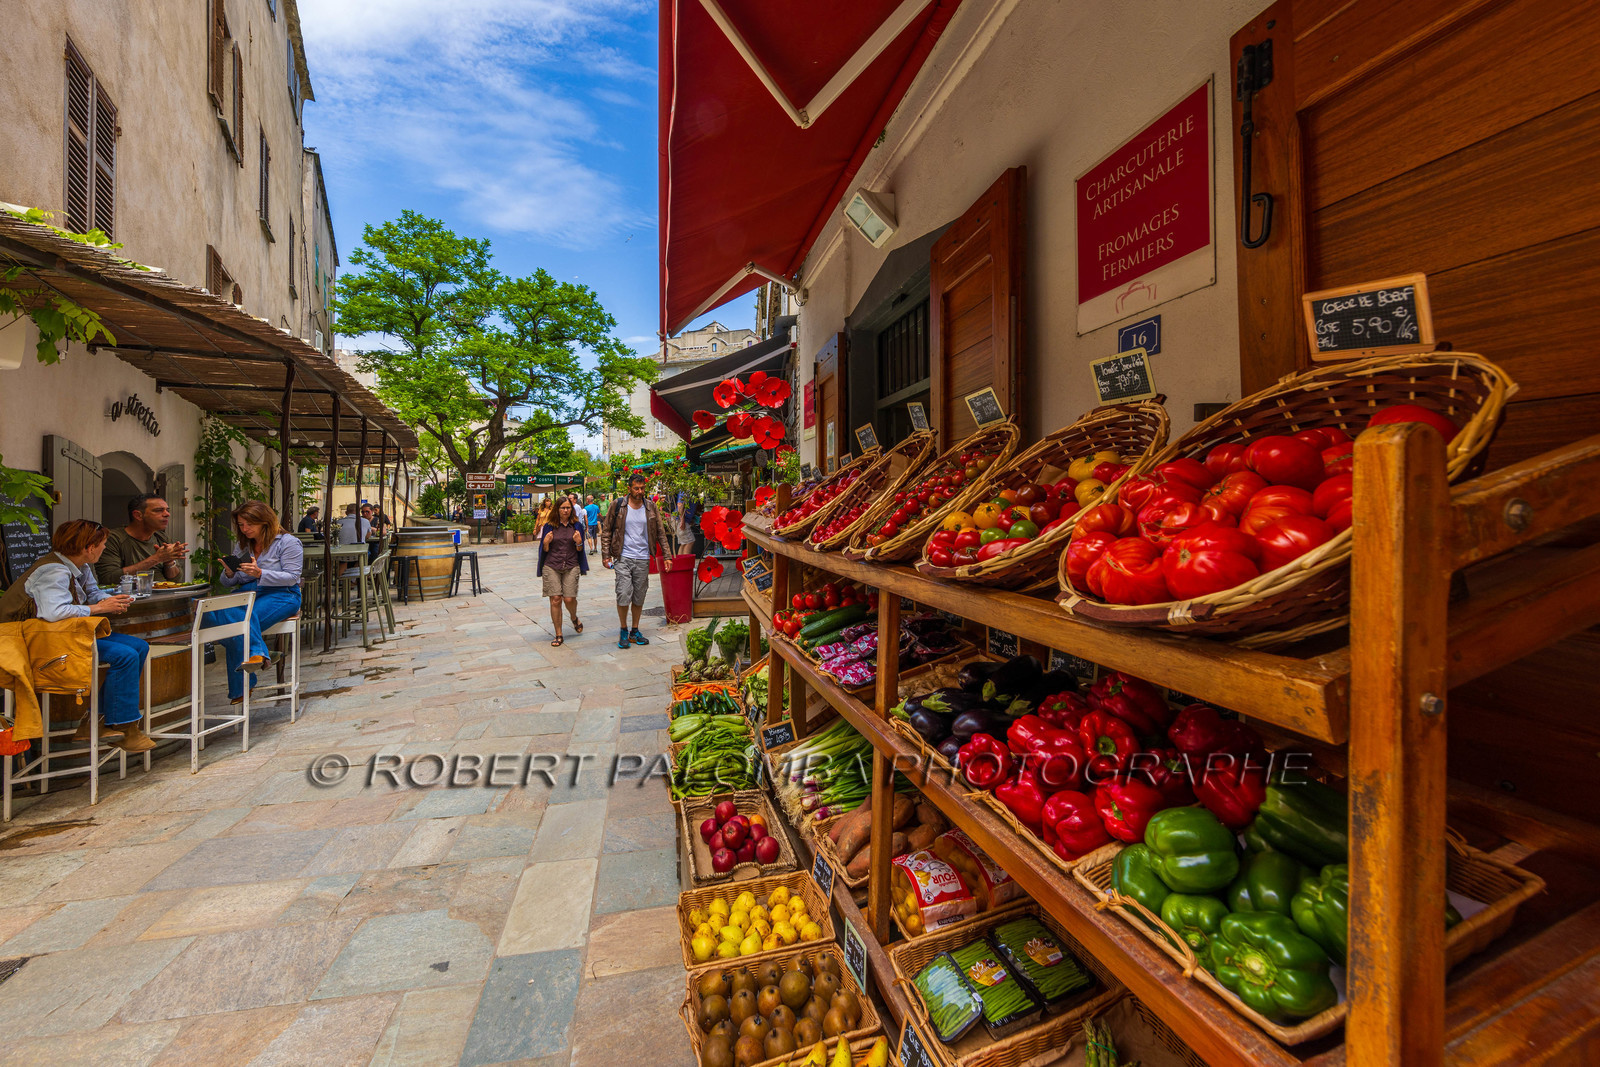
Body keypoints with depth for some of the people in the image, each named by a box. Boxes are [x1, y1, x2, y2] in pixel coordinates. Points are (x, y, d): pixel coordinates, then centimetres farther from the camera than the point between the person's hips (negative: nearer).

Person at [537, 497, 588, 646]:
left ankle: (574, 618, 28)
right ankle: (559, 635, 8)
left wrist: (579, 542, -10)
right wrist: (546, 542, -11)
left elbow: (580, 550, 10)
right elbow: (544, 550, 9)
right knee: (555, 600, -5)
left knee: (569, 599, -8)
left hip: (571, 567, 0)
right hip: (551, 567, 0)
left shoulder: (577, 526, 8)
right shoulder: (549, 526, 5)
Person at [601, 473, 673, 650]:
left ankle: (634, 632, 22)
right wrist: (605, 555, -2)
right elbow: (606, 531, 5)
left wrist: (666, 556, 4)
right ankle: (623, 632, 13)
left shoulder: (650, 506, 6)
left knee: (639, 597, 8)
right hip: (623, 558, -2)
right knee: (623, 595, -6)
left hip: (643, 559, 2)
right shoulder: (618, 505, 0)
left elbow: (660, 533, 9)